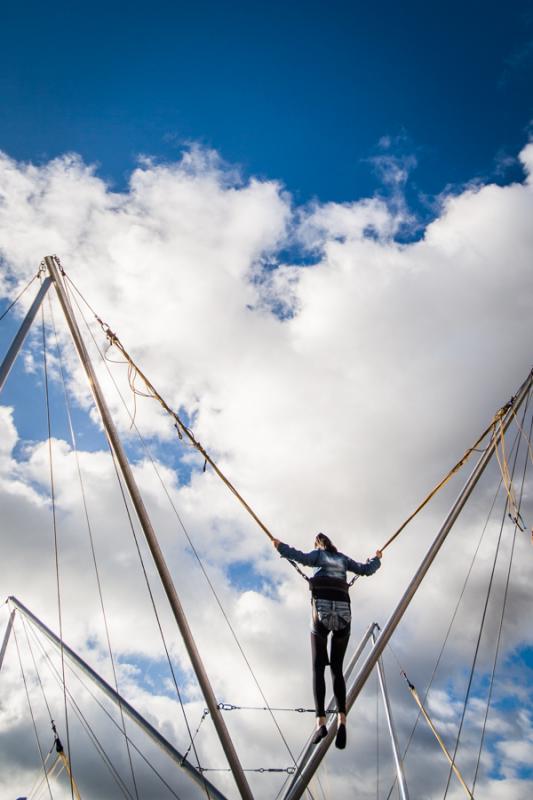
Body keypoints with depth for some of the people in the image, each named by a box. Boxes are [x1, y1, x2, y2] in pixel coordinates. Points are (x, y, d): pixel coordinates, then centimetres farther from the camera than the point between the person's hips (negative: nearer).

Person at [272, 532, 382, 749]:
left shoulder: (318, 554, 11)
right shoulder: (342, 558, 20)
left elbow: (302, 557, -9)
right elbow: (366, 569, 21)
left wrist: (280, 547, -1)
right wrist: (377, 559, 39)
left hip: (322, 611, -3)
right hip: (343, 611, 3)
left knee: (318, 667, -2)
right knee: (337, 668, 8)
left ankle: (321, 721, -17)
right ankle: (342, 719, -11)